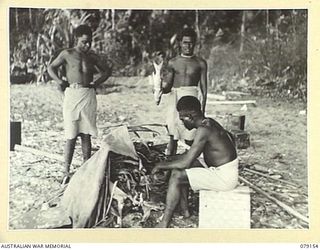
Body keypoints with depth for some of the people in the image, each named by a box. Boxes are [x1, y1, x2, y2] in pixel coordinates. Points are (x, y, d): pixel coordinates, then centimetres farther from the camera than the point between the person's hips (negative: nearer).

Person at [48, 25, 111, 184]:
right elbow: (51, 68, 8)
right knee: (71, 136, -4)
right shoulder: (67, 54, 3)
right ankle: (66, 173, 3)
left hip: (88, 96, 3)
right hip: (72, 95, -3)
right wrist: (61, 82, -7)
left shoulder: (92, 57, 12)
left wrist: (96, 83, 7)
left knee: (86, 135, 5)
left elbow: (107, 71, 22)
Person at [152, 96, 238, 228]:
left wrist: (161, 165, -9)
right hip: (219, 168, 10)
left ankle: (164, 225, -9)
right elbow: (191, 155, 16)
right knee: (178, 162, 12)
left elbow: (186, 162, -23)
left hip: (224, 177, -10)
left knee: (176, 176, -15)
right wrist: (169, 161, 10)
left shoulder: (203, 130, -22)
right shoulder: (208, 122, 7)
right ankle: (184, 210, 17)